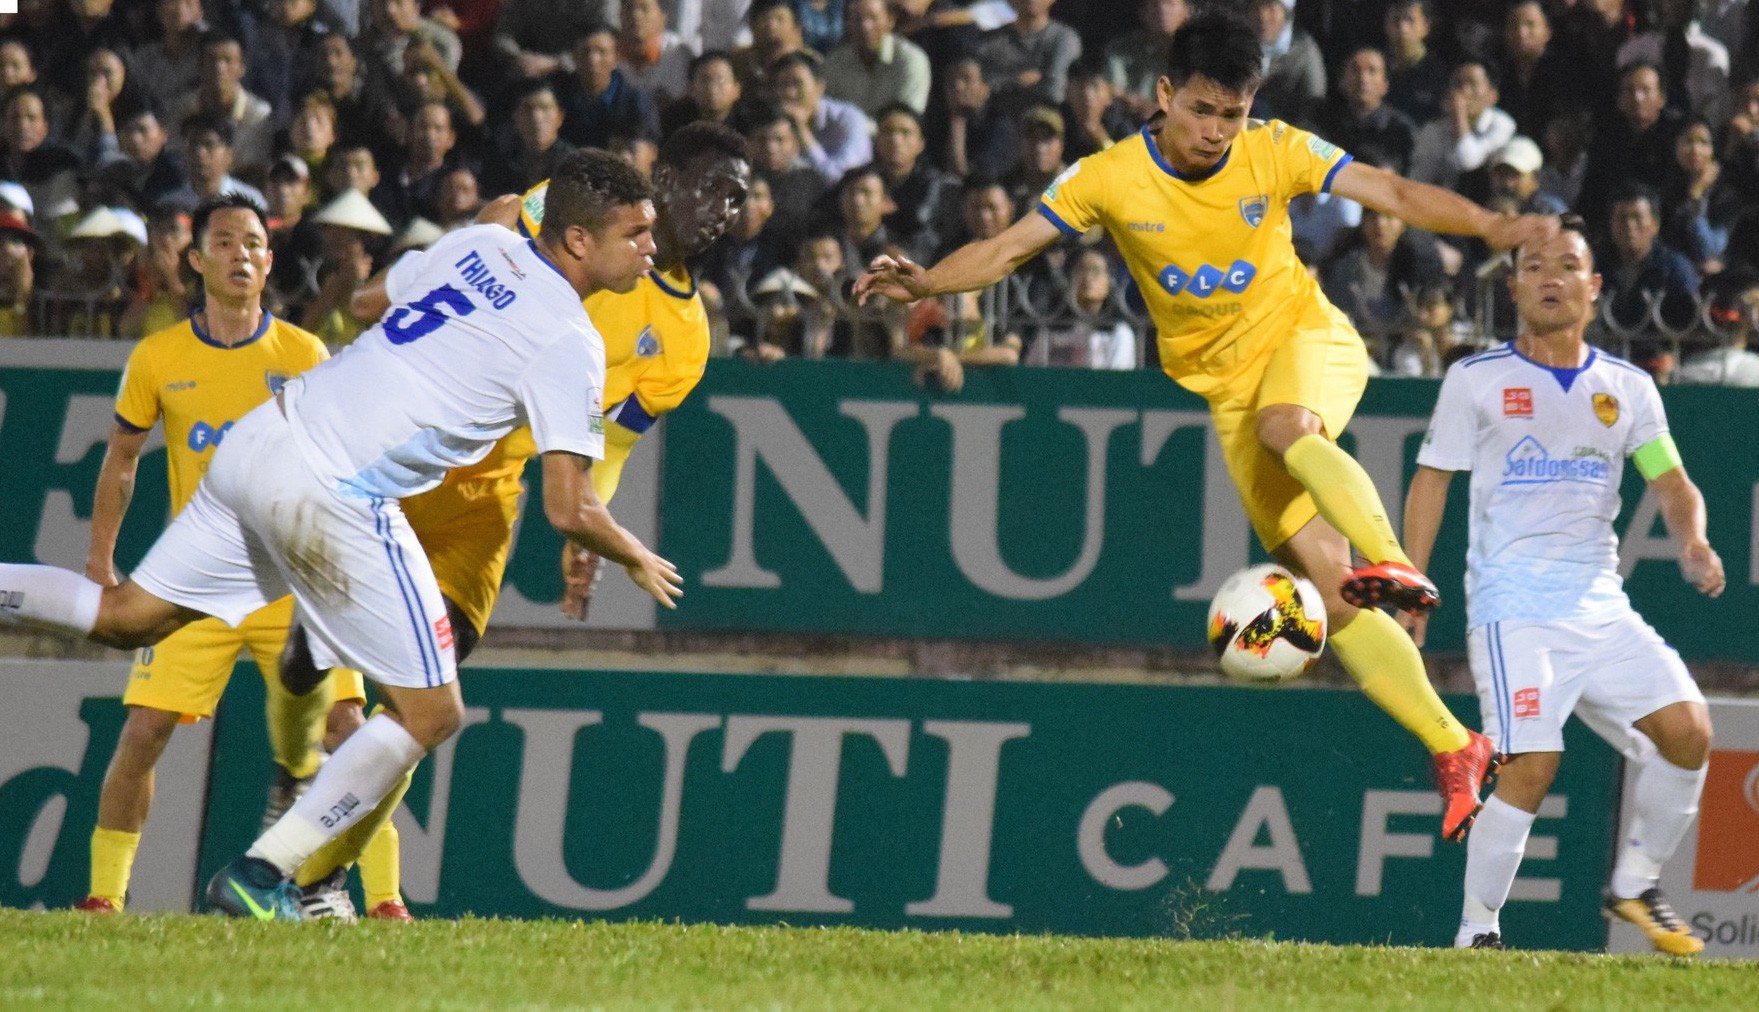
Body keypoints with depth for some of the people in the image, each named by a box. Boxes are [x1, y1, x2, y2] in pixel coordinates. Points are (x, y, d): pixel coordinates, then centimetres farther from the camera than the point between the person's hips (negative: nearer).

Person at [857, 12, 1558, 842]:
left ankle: (1396, 564, -44)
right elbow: (1008, 249, -7)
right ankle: (1453, 749, -8)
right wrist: (925, 283, -23)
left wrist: (1489, 226, -24)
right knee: (1325, 581, -10)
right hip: (1226, 383, 1)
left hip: (1306, 340, -1)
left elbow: (1393, 194, -10)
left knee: (1285, 425, -40)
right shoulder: (1109, 179, -9)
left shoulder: (1274, 153, -9)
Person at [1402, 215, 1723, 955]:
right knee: (1531, 765, -19)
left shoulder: (1627, 388, 13)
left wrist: (1692, 541, -9)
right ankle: (1476, 928, -7)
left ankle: (1634, 885, 8)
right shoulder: (1477, 381, 4)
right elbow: (1431, 480, 7)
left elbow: (1671, 481, 13)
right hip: (1513, 608, -4)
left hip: (1601, 605, 4)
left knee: (1686, 729, -11)